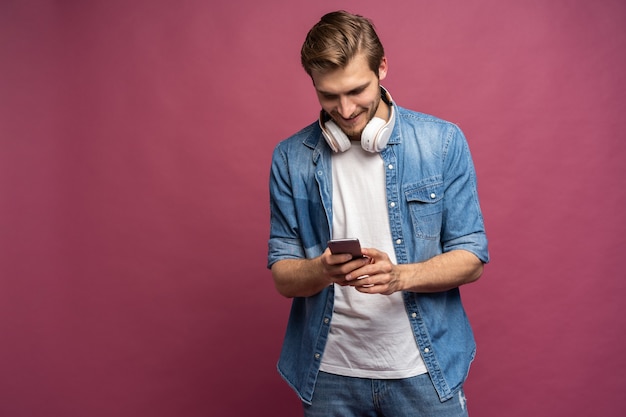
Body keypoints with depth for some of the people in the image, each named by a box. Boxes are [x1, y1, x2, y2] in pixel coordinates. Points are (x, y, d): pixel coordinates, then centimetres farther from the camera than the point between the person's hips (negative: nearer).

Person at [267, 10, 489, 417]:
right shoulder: (291, 158, -3)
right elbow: (282, 276, -1)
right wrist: (323, 270, -23)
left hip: (424, 371, -1)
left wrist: (398, 276, -23)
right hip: (330, 372, 1)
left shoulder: (443, 142, -6)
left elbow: (471, 259, -4)